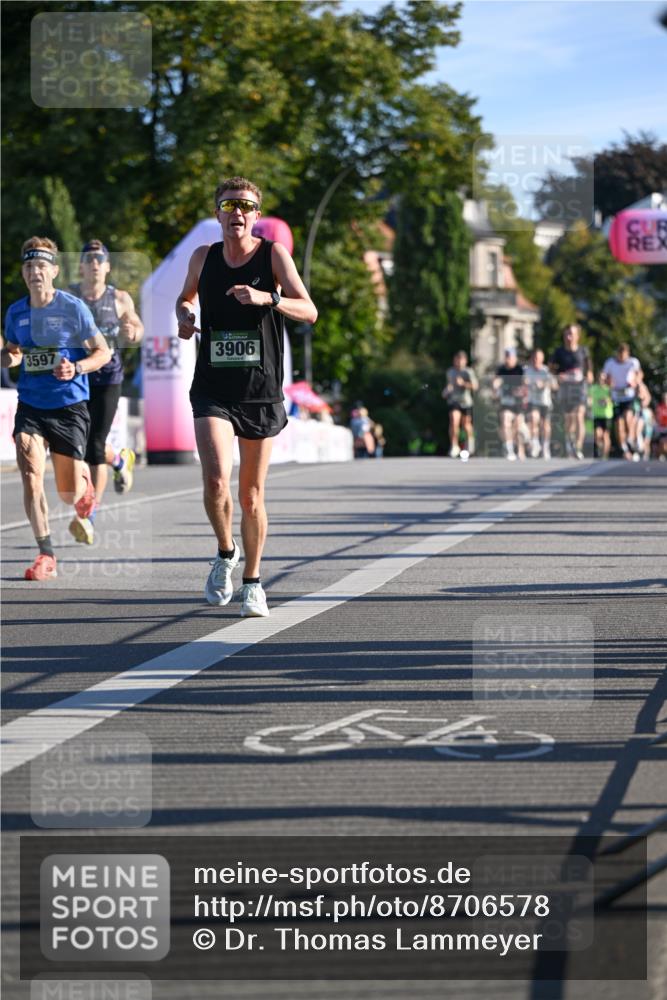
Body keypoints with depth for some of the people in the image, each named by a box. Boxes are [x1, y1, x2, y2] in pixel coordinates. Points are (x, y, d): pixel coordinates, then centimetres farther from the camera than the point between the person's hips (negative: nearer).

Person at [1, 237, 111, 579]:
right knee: (30, 473, -19)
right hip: (30, 405, 3)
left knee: (68, 496, 4)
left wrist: (76, 368, -22)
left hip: (69, 406, -3)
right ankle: (46, 554, -11)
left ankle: (83, 478, 43)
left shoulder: (73, 308, -9)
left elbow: (103, 352, -3)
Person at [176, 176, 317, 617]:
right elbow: (186, 297, 25)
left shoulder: (273, 254, -3)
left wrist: (267, 298, -25)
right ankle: (226, 551, 9)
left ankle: (253, 583, 23)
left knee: (252, 496, 6)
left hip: (261, 392, -1)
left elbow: (310, 312, -9)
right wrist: (185, 317, 2)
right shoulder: (203, 258, 5)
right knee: (216, 481, -19)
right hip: (213, 389, 1)